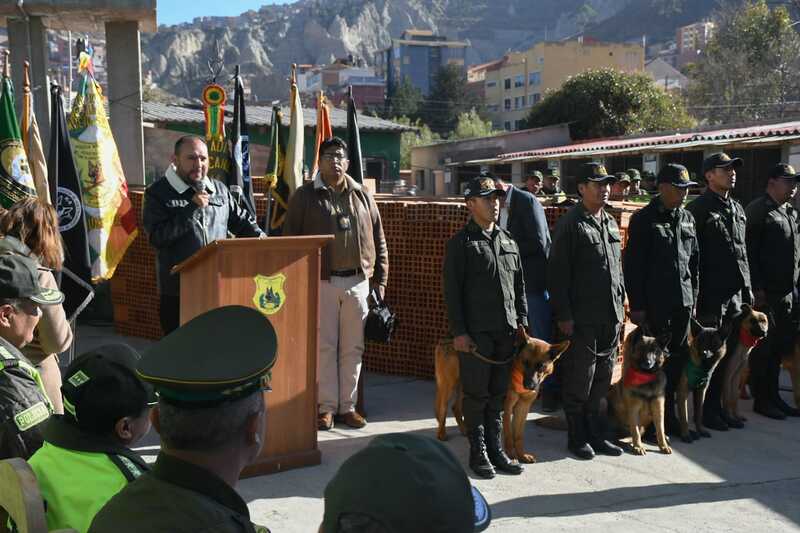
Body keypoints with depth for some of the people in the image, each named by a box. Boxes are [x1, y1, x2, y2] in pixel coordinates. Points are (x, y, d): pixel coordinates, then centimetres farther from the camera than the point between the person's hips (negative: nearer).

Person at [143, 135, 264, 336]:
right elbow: (157, 237, -11)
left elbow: (242, 221, 21)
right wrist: (192, 209, -13)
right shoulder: (158, 193, 0)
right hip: (178, 292, -3)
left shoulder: (219, 190, 14)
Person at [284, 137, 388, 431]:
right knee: (324, 346, 1)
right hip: (320, 282, -3)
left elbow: (378, 240, 13)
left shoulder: (362, 195, 11)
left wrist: (380, 280, 9)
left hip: (357, 282, 3)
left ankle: (347, 405, 19)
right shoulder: (305, 196, 2)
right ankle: (326, 407, 12)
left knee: (353, 347, 7)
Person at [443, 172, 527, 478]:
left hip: (507, 331, 6)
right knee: (477, 394, 2)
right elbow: (452, 291, -8)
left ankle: (496, 449, 21)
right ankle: (478, 452, 13)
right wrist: (459, 332, -12)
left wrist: (521, 321, 12)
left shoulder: (508, 241, 14)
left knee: (499, 393, 11)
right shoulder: (461, 243, -4)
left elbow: (520, 285, 19)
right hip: (476, 333, -5)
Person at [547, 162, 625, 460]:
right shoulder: (570, 224, -9)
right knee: (578, 382, 2)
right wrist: (564, 315, -14)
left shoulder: (611, 224, 15)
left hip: (611, 318, 7)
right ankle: (577, 438, 15)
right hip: (582, 320, -7)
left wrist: (620, 305, 17)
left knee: (602, 382, 13)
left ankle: (596, 435, 24)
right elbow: (557, 273, -12)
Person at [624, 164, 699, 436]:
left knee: (678, 358, 11)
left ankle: (669, 413, 24)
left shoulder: (687, 218, 11)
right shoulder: (643, 219, -9)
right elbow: (633, 266, -11)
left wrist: (693, 297, 12)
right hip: (655, 304, -6)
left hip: (682, 302, 6)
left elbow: (694, 260, 16)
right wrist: (637, 306, -13)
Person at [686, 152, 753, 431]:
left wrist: (748, 290, 15)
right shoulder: (698, 209, -9)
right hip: (711, 296, -7)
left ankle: (722, 406, 23)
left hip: (735, 295, 7)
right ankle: (708, 411, 13)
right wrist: (694, 297, -16)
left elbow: (742, 253, 19)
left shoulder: (737, 209, 15)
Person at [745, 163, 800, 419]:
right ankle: (761, 400, 12)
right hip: (766, 294, -8)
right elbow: (748, 252, -15)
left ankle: (773, 396, 24)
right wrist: (757, 290, -18)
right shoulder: (757, 211, -9)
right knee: (763, 348, 1)